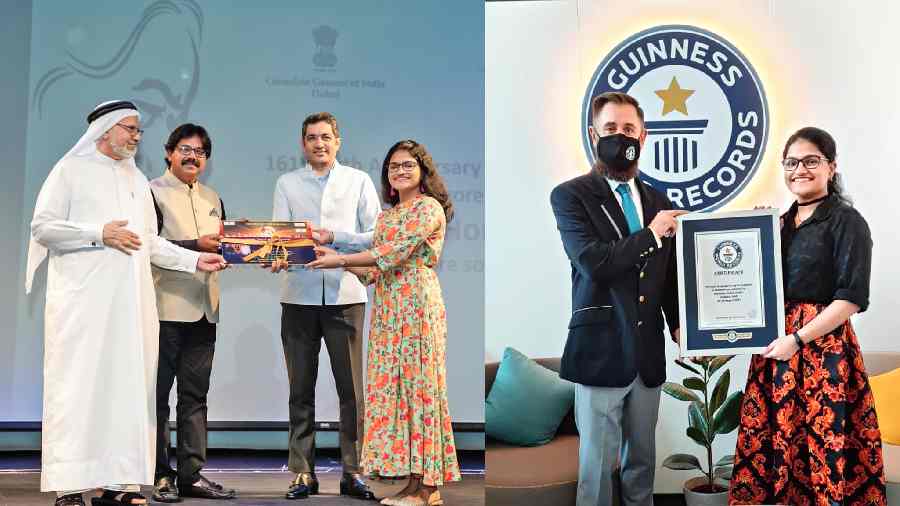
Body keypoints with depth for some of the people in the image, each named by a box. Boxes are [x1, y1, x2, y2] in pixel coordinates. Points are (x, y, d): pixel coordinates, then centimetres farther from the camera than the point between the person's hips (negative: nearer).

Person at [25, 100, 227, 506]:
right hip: (83, 299, -5)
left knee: (127, 384, 2)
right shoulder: (71, 170, 4)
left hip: (130, 301, 5)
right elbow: (43, 226, -3)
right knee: (79, 385, -6)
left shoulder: (138, 179, 21)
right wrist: (100, 233, -12)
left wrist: (195, 260, 9)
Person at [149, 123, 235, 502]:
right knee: (158, 393, 0)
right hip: (166, 307, -6)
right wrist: (197, 246, -18)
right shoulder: (153, 192, -1)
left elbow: (221, 245, 22)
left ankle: (191, 475, 14)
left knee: (195, 395, 8)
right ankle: (160, 477, 8)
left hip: (203, 309, 6)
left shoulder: (211, 197, 19)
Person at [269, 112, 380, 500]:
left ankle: (352, 472, 11)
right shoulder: (287, 184, 11)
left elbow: (375, 236, 1)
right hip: (298, 296, 1)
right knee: (301, 390, 6)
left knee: (351, 388, 2)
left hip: (345, 295, -1)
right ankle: (303, 472, 14)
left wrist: (332, 236, -12)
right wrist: (278, 257, -20)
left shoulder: (359, 181, 8)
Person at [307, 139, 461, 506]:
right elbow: (376, 271, 16)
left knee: (417, 384, -6)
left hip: (417, 306, -8)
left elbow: (395, 252, -15)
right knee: (393, 386, 4)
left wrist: (341, 259, -14)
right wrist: (337, 262, 5)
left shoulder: (430, 208, -4)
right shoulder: (386, 216, 20)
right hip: (387, 308, 8)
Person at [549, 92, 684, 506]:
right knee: (597, 464, 1)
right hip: (601, 350, -5)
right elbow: (594, 263, -19)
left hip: (648, 353, 5)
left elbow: (669, 274, 17)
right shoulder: (570, 196, -4)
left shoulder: (658, 203, 13)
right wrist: (652, 234, -9)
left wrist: (678, 324, 1)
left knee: (642, 461, 13)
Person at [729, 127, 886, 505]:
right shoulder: (780, 223, 14)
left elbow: (851, 298, -13)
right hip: (775, 348, 6)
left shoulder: (846, 221, -5)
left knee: (822, 444, -2)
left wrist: (797, 339, -18)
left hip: (823, 348, -6)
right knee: (773, 440, 8)